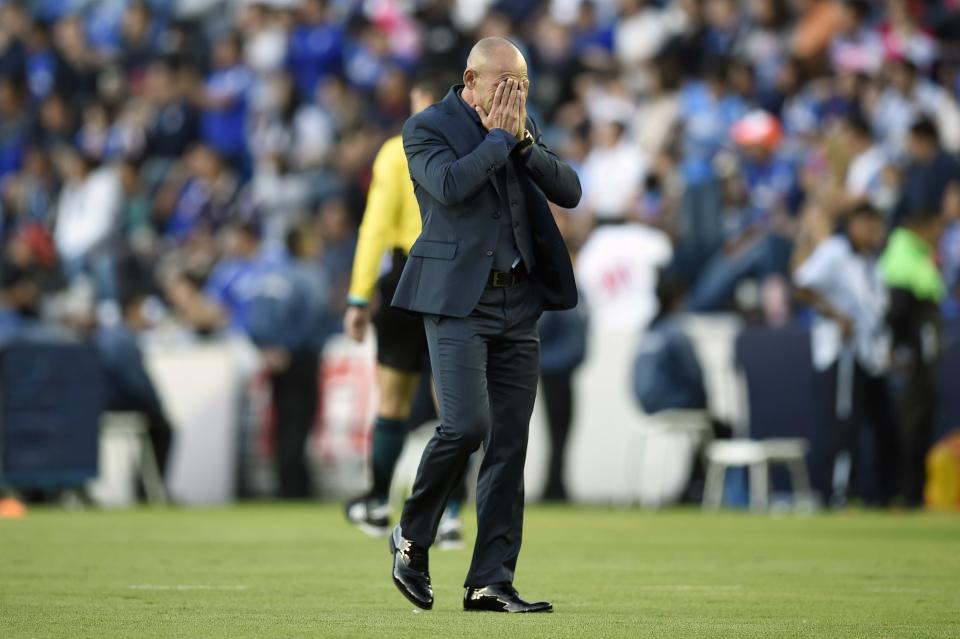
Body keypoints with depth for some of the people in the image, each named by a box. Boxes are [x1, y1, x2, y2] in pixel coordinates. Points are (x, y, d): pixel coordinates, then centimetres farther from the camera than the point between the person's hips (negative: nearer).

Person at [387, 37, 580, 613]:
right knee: (467, 425, -19)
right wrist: (498, 138, -10)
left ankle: (492, 583, 3)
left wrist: (524, 140, -5)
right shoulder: (428, 129, -2)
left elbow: (570, 192, 5)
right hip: (459, 301, -6)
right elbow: (450, 186, -21)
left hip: (518, 305, 6)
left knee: (509, 446, 1)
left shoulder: (524, 128, 14)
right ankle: (413, 537, 5)